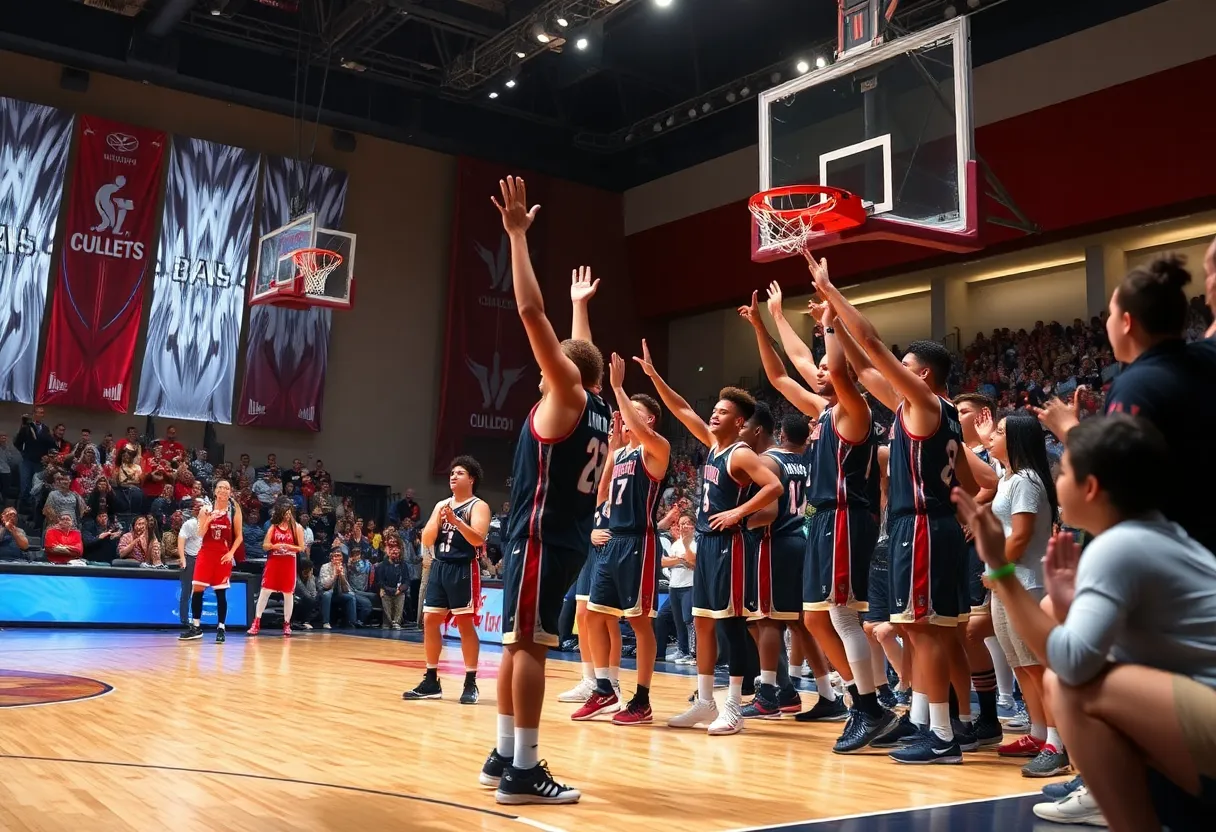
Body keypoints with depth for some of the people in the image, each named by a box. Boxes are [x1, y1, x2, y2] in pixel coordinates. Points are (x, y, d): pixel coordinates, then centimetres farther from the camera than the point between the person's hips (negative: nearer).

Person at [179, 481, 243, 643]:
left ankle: (221, 628, 6)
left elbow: (239, 536, 1)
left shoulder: (234, 510, 1)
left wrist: (231, 553, -11)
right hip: (206, 552, 2)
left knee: (221, 592, -1)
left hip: (223, 555, -2)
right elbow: (201, 534, 0)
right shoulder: (206, 509, 5)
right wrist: (208, 520, -17)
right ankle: (196, 627, 10)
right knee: (197, 589, -1)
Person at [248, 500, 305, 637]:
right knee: (264, 591, -2)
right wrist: (275, 546, -16)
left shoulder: (296, 527, 1)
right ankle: (256, 623, 2)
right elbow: (265, 546, 4)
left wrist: (288, 546, -16)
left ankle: (287, 624, 12)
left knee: (288, 593, 3)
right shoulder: (273, 527, 7)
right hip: (273, 562, 1)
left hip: (289, 564, -1)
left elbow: (301, 548, -1)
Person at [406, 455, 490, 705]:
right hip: (439, 567, 6)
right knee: (430, 620, 6)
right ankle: (431, 681, 16)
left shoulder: (479, 506, -4)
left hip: (463, 569, -6)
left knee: (465, 623, -3)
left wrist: (455, 520, -29)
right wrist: (438, 520, -8)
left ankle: (470, 683, 5)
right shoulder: (441, 505, 15)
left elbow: (478, 539, -19)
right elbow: (426, 540, 9)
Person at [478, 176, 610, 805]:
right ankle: (512, 761, 12)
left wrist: (517, 234, -10)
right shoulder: (601, 412, 13)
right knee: (519, 643, 9)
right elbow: (581, 350, 34)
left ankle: (519, 766, 1)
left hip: (541, 538, -7)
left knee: (526, 644, -4)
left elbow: (532, 313, -12)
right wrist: (582, 305, 48)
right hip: (566, 539, 7)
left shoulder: (566, 396, -5)